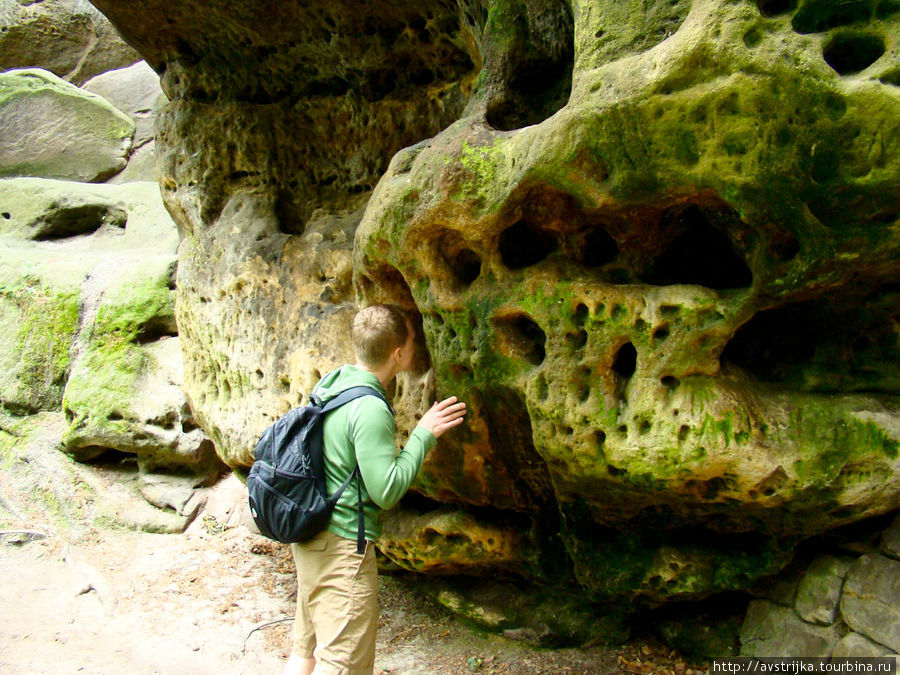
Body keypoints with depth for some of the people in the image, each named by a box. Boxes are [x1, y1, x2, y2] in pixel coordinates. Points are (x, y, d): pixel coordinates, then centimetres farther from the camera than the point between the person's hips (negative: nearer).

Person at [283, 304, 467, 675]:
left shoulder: (329, 382, 4)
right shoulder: (370, 409, -23)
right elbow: (387, 491, -21)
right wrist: (423, 433, -15)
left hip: (310, 534, 9)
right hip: (343, 545, -9)